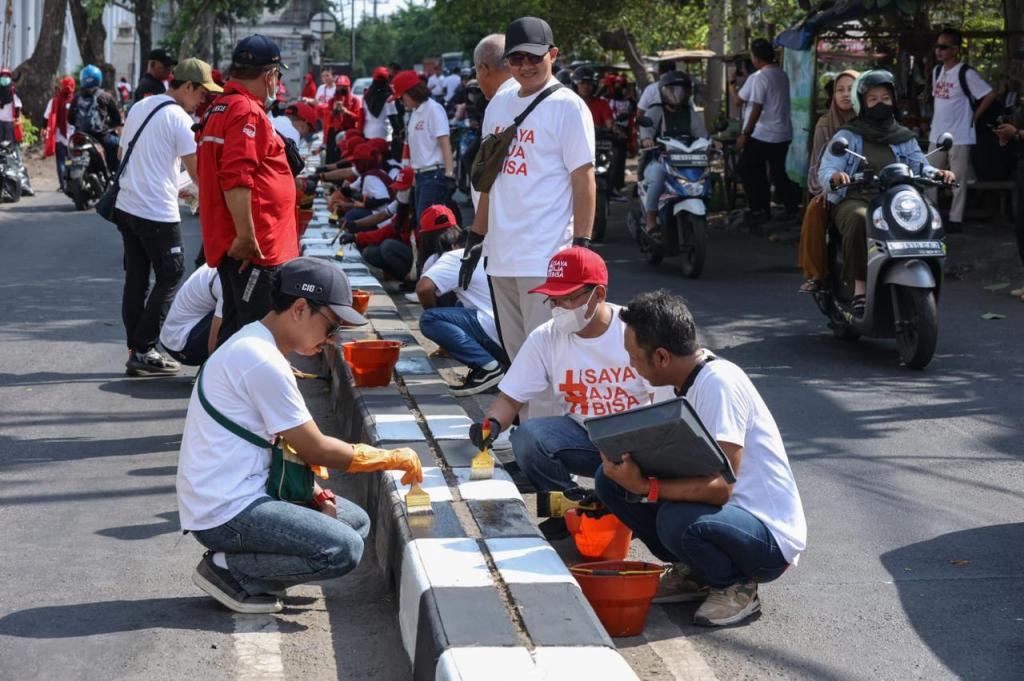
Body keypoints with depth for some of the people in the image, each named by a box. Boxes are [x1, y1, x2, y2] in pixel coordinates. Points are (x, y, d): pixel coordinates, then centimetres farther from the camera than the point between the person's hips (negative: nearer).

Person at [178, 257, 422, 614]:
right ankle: (226, 568, -7)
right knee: (343, 550, -20)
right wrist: (393, 458, -3)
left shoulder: (254, 345, 13)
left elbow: (283, 442, 18)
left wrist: (314, 492, 4)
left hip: (244, 492, 11)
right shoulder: (262, 362, -20)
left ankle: (234, 563, 7)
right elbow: (316, 450, -14)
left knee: (356, 521, 13)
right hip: (225, 512, -11)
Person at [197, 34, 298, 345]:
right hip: (253, 248, -11)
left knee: (235, 326, 17)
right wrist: (246, 236, -23)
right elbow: (237, 179, -24)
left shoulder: (218, 109, 19)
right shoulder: (247, 111, -14)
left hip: (228, 242, 11)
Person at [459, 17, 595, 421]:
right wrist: (476, 236, 19)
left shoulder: (567, 107, -6)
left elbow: (584, 180, -9)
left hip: (546, 256, -7)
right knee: (517, 356, 13)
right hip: (501, 254, 7)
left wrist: (581, 245, -14)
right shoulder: (499, 105, 15)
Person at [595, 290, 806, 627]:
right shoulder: (687, 382, 5)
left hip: (771, 538, -9)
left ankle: (738, 586, -7)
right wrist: (627, 456, -8)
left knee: (679, 520, -38)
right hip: (721, 511, 9)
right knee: (611, 477, -4)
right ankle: (692, 574, 8)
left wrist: (645, 487, -32)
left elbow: (721, 486, -28)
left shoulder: (720, 382, -23)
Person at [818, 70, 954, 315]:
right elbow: (825, 171, -4)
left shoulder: (904, 139, 21)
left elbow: (919, 165, 6)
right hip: (854, 201, -3)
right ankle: (859, 288, -35)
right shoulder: (846, 136, 9)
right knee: (859, 220, -39)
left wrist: (936, 173, -18)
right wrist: (834, 178, -30)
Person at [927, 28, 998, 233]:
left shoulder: (966, 73, -13)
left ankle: (956, 220, 6)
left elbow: (990, 95, -13)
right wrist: (934, 125, 14)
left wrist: (974, 117, -7)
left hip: (959, 136, -7)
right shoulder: (937, 71, 10)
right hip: (937, 135, 7)